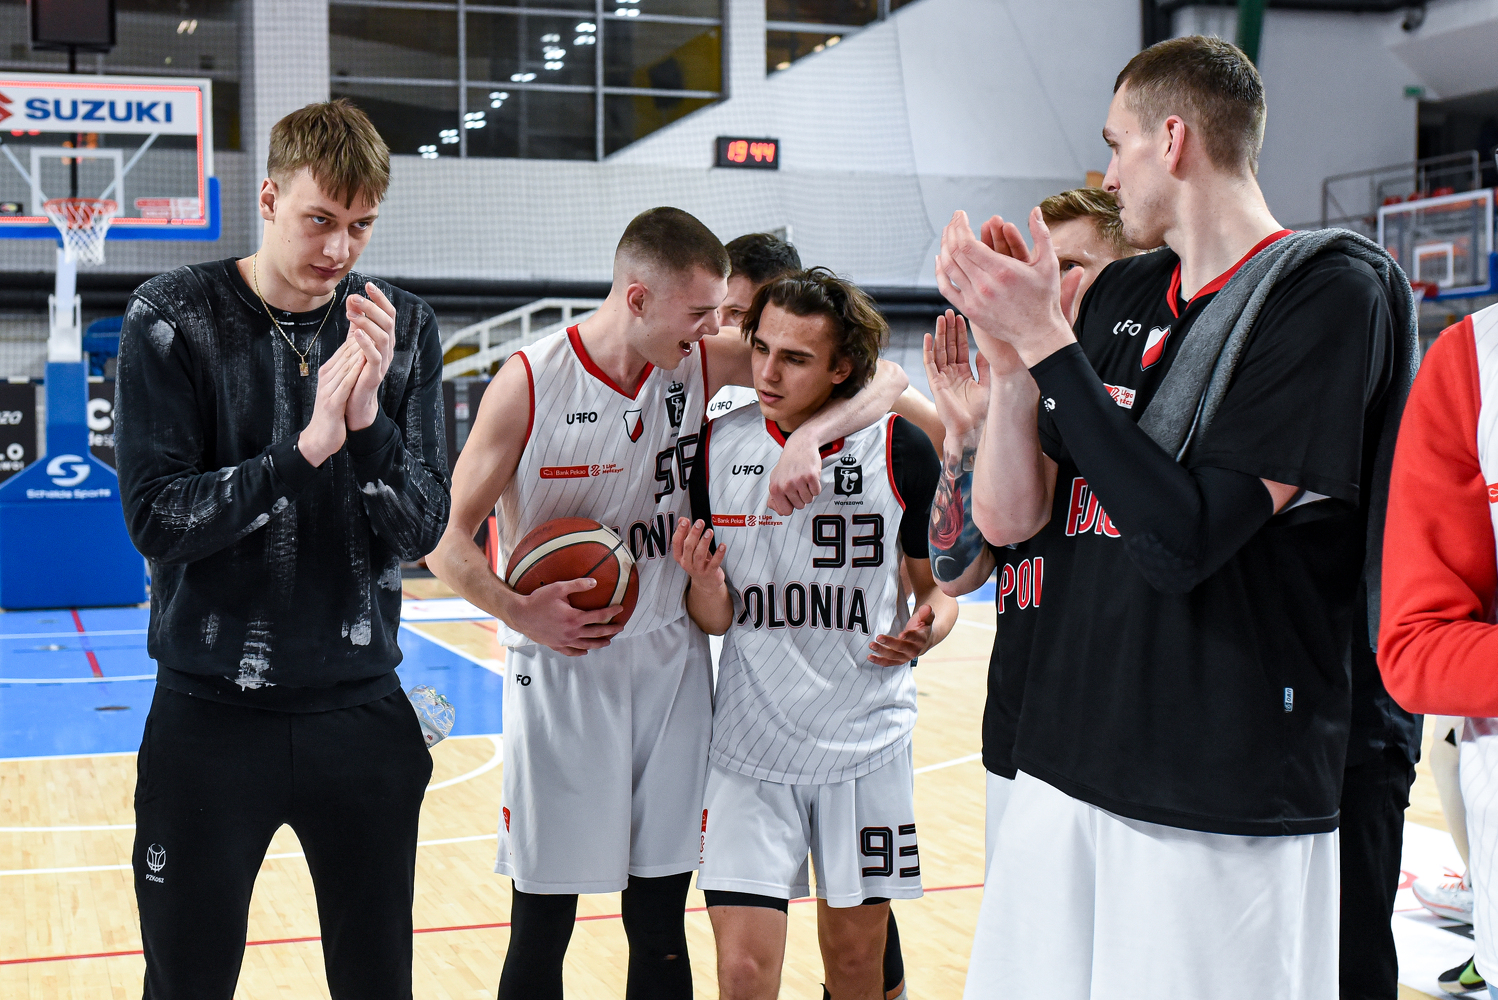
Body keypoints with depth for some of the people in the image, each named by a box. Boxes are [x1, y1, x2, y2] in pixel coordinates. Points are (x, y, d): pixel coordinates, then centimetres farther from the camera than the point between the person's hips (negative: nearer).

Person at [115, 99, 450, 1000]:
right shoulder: (174, 319, -5)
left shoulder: (403, 329, 1)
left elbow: (422, 528, -2)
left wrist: (370, 419, -20)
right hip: (211, 716, -2)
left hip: (361, 713, 2)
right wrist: (303, 452, -24)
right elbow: (157, 515, -12)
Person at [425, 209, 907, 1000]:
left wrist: (808, 436, -23)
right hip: (560, 675, -3)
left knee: (660, 929, 10)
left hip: (670, 665, 3)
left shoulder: (704, 364, -3)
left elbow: (880, 377, -5)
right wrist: (519, 613, -21)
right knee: (541, 929, 5)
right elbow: (447, 539, -6)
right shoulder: (530, 384, -11)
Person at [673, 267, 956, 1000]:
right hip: (750, 746, 0)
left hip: (866, 741, 0)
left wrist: (927, 630, -17)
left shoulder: (899, 451, -7)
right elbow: (714, 621, 1)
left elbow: (938, 585, 6)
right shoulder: (720, 447, -3)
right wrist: (705, 584, -21)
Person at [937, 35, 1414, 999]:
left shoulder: (1332, 293, -10)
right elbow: (1008, 518, 8)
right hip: (1061, 773, 7)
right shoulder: (1118, 295, 11)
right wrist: (1012, 354, -7)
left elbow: (1182, 540, -20)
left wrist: (1047, 342, -17)